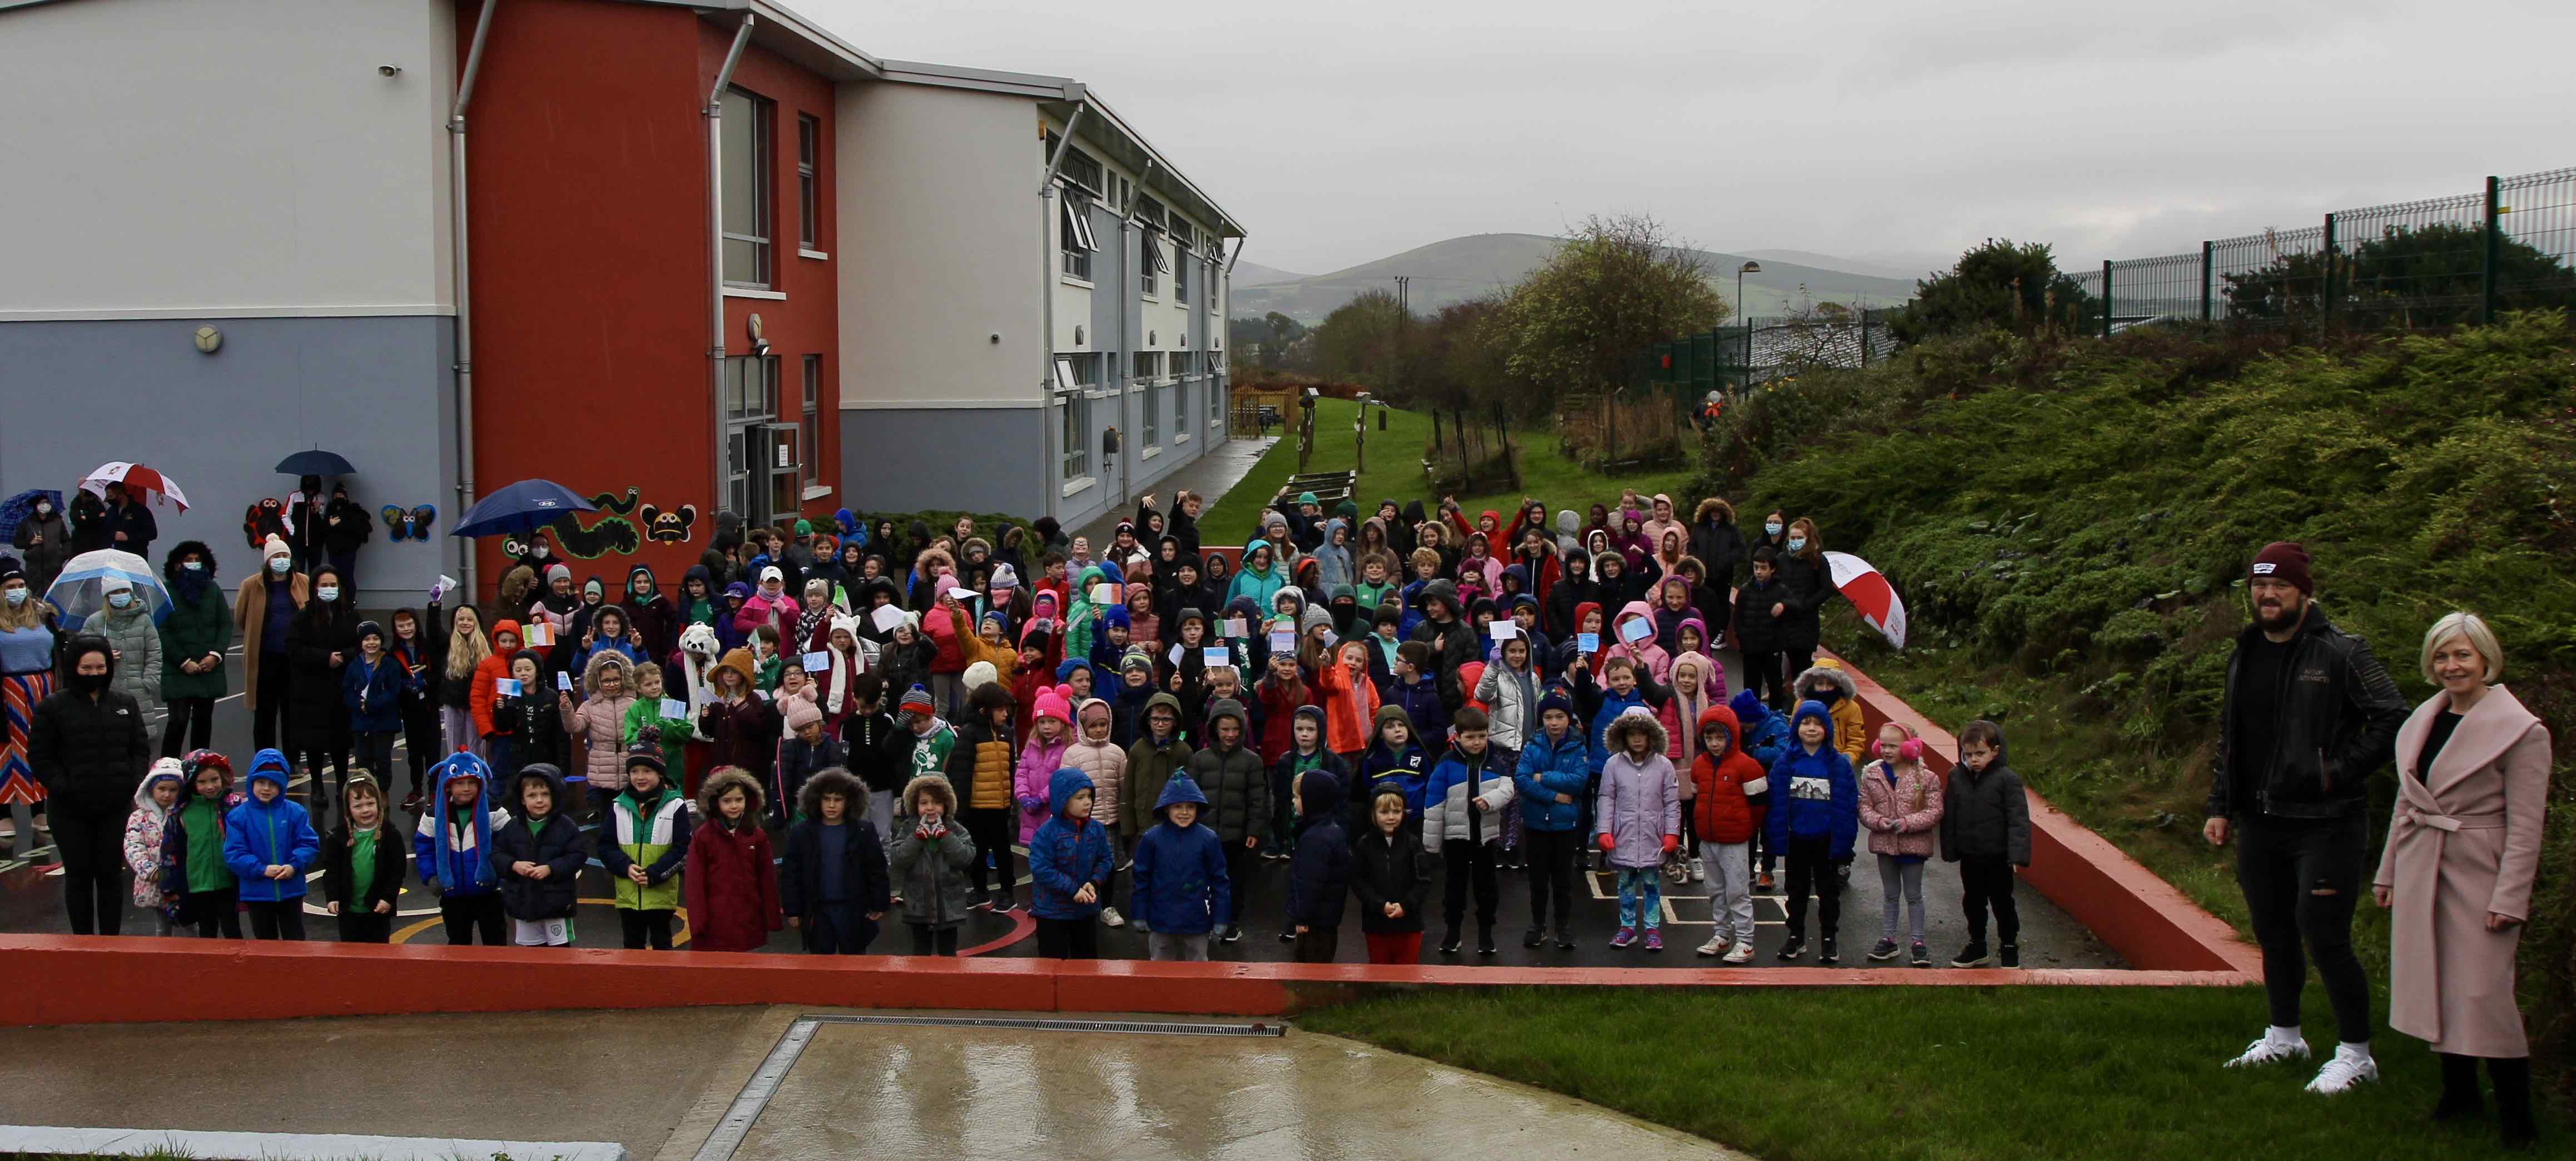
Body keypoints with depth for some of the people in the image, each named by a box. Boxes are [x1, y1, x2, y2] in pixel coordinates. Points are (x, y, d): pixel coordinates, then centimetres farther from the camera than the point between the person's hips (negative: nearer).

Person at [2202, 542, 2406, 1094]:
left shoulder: (2341, 653, -9)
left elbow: (2392, 719, -11)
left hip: (2324, 822, -7)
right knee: (2272, 933, 14)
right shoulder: (2244, 655, 11)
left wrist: (2339, 770, -13)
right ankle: (2285, 1036, 30)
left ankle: (2355, 1054, 2)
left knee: (2324, 934, -9)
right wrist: (2221, 807, 15)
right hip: (2260, 822, 7)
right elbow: (2229, 738, 19)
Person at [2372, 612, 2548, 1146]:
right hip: (2421, 874, 6)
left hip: (2478, 876, -6)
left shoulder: (2520, 731, -9)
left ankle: (2516, 1115, 3)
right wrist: (2388, 872, 16)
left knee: (2484, 992, -8)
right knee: (2438, 987, 10)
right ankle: (2459, 1093, 22)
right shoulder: (2423, 721, 10)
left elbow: (2526, 826, -10)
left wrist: (2510, 898, -14)